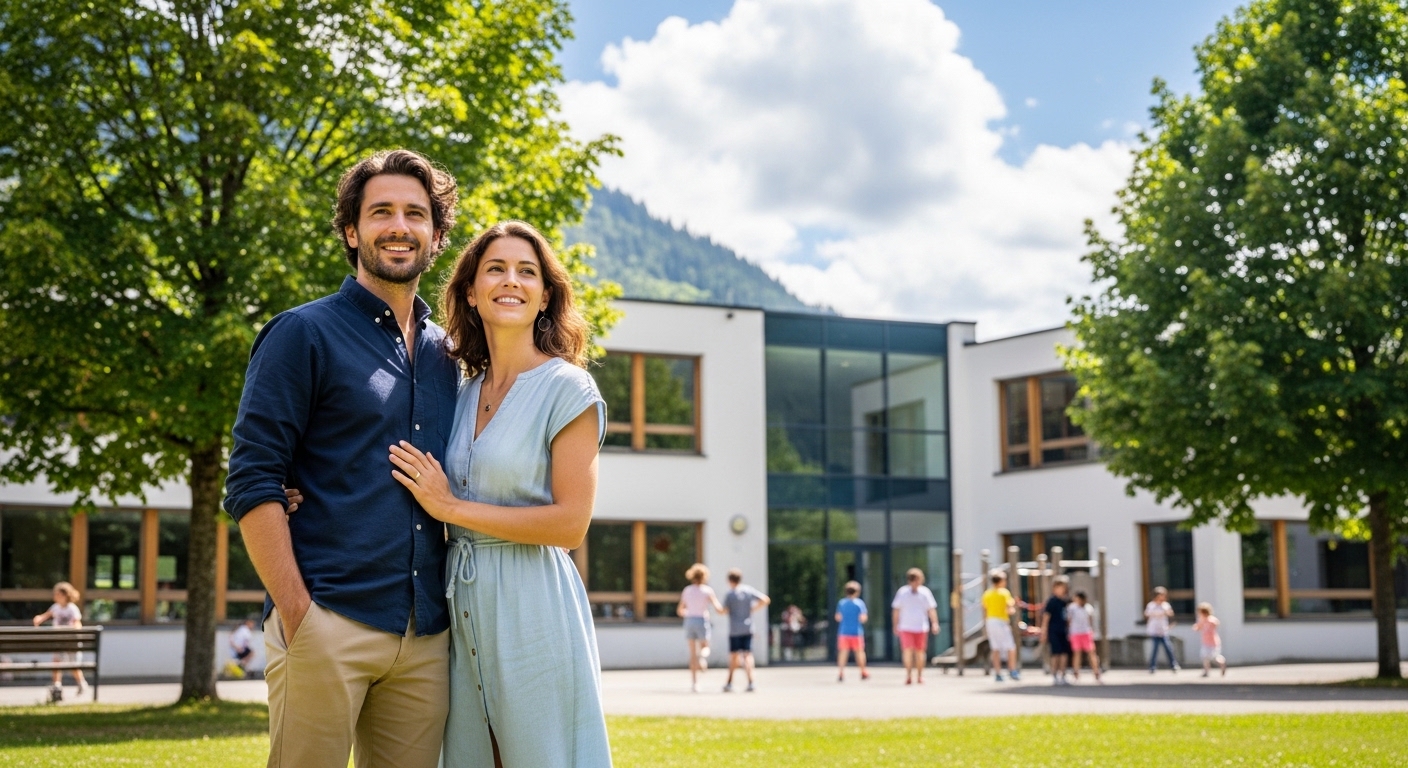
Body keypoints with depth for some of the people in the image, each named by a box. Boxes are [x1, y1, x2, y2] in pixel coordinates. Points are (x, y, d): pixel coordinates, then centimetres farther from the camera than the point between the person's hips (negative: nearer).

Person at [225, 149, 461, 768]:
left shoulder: (444, 356, 16)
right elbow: (252, 483, -7)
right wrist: (296, 614, -14)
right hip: (330, 624, -5)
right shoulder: (304, 334, 0)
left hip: (426, 637, 5)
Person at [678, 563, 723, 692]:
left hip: (689, 620, 3)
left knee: (692, 653, 7)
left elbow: (679, 610, 9)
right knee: (705, 647, 16)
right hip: (702, 621, -3)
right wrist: (724, 610, 12)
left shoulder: (686, 591, 5)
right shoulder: (707, 590, -4)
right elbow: (718, 608, -9)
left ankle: (694, 682, 2)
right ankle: (702, 657, -22)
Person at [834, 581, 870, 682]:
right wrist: (866, 616, 8)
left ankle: (840, 673, -12)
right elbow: (863, 618, -12)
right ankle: (863, 673, 20)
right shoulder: (859, 603, -7)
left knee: (843, 652, 0)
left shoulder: (841, 603, 3)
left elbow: (838, 617, 4)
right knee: (859, 652, 11)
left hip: (843, 631, 2)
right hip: (856, 631, -2)